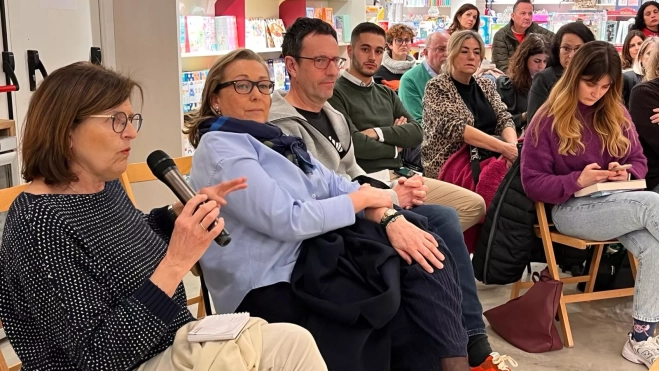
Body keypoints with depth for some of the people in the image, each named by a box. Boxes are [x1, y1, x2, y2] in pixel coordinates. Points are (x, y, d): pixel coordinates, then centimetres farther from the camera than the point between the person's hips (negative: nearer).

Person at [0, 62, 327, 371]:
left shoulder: (105, 185, 1)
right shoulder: (42, 223, -24)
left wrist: (182, 213, 6)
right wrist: (176, 262, -30)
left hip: (173, 339, 8)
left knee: (295, 342, -5)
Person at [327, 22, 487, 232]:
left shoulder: (387, 94, 21)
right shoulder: (335, 94, -4)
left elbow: (416, 133, 8)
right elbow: (355, 144, -16)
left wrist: (378, 133, -9)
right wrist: (395, 147, 2)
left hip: (401, 177, 8)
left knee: (474, 204, -2)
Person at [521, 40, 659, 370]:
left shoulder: (617, 114, 10)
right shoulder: (549, 118, -3)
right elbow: (532, 183, -4)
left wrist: (626, 173, -6)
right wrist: (578, 180, -19)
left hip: (616, 203, 4)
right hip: (572, 209, -4)